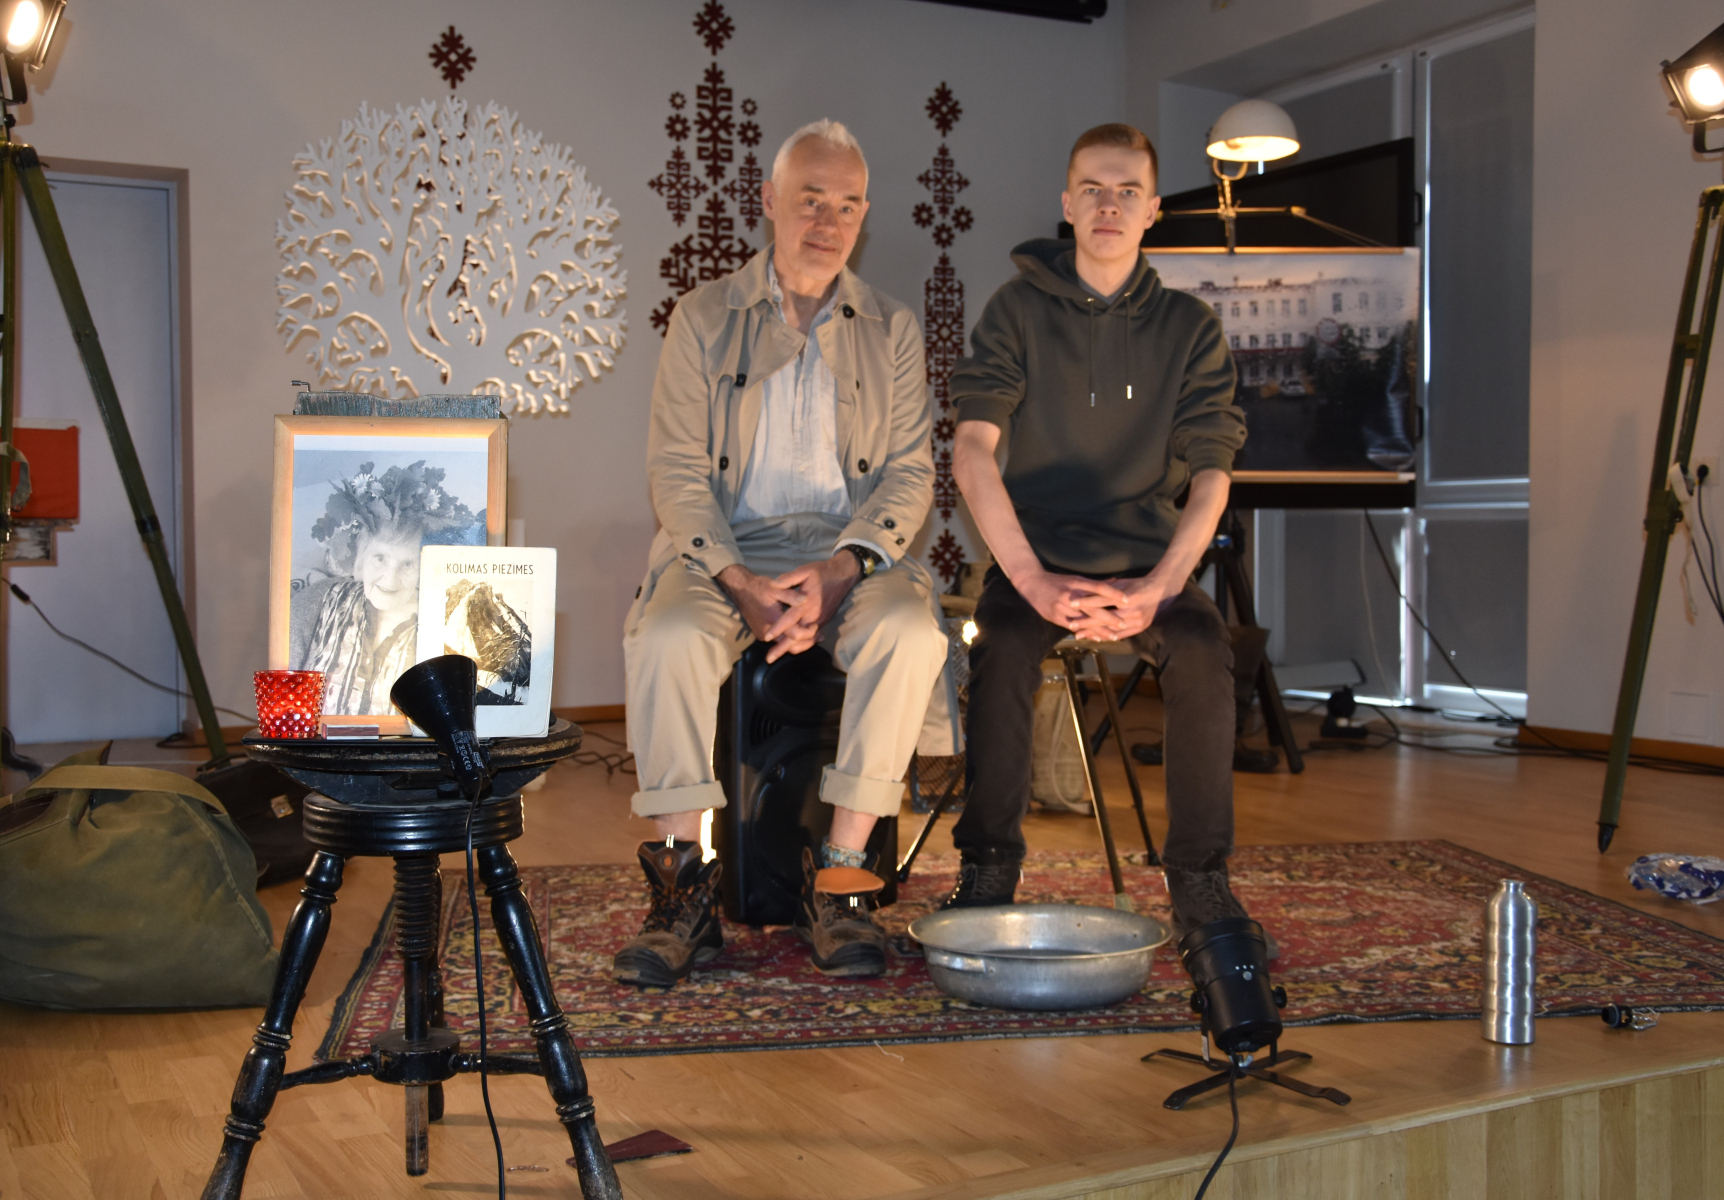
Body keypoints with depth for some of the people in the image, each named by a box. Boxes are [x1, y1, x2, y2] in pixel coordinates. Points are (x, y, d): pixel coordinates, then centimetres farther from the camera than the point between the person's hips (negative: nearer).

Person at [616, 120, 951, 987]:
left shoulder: (891, 330, 11)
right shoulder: (705, 317, 8)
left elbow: (909, 473, 3)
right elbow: (675, 469, 0)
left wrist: (837, 571, -16)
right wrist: (739, 581, -17)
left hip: (850, 550, 1)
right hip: (723, 547, 0)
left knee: (911, 633, -31)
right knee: (666, 638, -32)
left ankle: (840, 873, -22)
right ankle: (683, 888, -22)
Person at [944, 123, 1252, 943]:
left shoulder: (1189, 326, 6)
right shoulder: (1018, 310, 2)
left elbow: (1210, 475, -2)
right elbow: (972, 450, -9)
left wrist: (1160, 586, -20)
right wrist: (1032, 579, -23)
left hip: (1146, 558, 1)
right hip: (1035, 552, -1)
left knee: (1204, 647, -29)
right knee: (1004, 641, -32)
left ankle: (1199, 882, -19)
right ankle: (987, 873, -21)